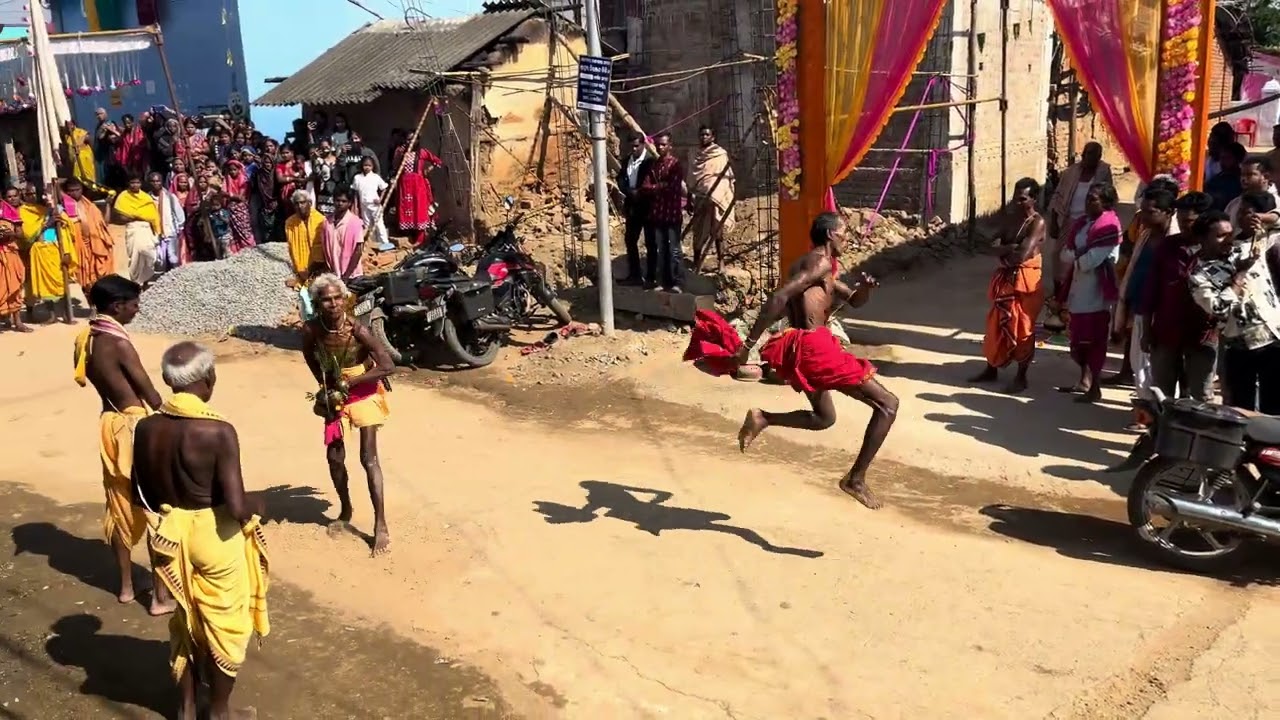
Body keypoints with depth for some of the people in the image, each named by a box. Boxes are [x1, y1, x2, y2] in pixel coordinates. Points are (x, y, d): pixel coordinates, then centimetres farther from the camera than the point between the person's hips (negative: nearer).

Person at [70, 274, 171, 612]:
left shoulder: (85, 339, 4)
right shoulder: (119, 344, -21)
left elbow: (100, 382, 11)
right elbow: (151, 395, -16)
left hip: (110, 424, 8)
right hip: (136, 426, -8)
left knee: (119, 506, 18)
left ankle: (126, 585, 30)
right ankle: (161, 595, 8)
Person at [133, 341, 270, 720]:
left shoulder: (147, 428, -7)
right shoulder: (218, 431, -25)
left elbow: (144, 494, 4)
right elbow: (237, 508, -26)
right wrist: (257, 503, -5)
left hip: (169, 537, 5)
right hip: (214, 539, -5)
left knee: (184, 621, 24)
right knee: (224, 626, 16)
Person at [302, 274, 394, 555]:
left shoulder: (356, 329, -28)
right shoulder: (311, 330, -17)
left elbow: (388, 366, -27)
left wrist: (349, 383, -23)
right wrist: (326, 388, 1)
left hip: (364, 393, -4)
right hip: (335, 395, 4)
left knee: (368, 458, -7)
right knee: (334, 457, 10)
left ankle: (380, 525, -1)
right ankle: (345, 511, 34)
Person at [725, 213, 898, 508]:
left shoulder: (822, 268, 22)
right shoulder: (821, 262, -9)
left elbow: (853, 300, 30)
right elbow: (779, 298, -21)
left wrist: (864, 288, 5)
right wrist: (748, 345, -24)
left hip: (802, 349, 10)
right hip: (814, 347, -10)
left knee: (824, 418, 30)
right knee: (887, 404, -3)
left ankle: (762, 419, 12)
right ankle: (856, 479, -2)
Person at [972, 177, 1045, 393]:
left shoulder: (1037, 222, -13)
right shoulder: (1009, 217, 9)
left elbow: (1022, 255, -21)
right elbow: (996, 246, 2)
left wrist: (1005, 250, -4)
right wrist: (1011, 249, -17)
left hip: (1026, 279, -7)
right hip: (1005, 277, 7)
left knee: (1022, 328, 0)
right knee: (996, 324, 13)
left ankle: (1021, 377, 10)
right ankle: (991, 369, 25)